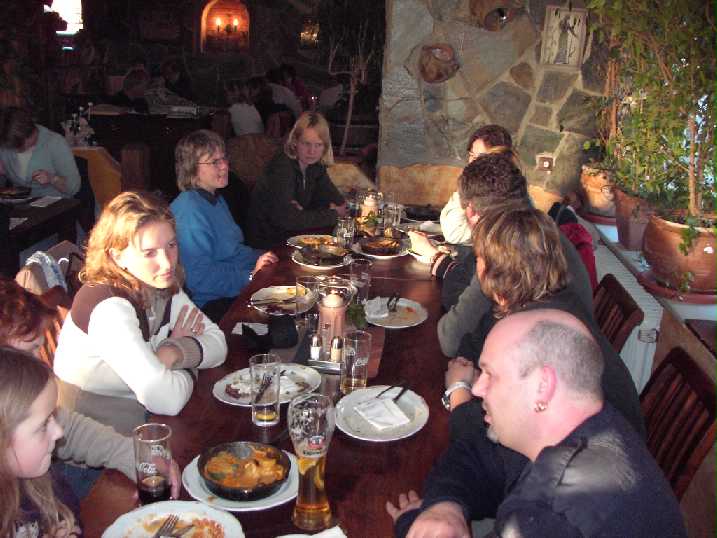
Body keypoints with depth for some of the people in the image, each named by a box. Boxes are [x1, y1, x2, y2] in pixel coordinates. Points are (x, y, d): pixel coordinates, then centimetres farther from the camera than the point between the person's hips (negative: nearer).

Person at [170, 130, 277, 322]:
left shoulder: (217, 199, 14)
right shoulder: (189, 211, -19)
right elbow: (200, 278, -25)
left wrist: (260, 257, 9)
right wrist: (251, 275, -21)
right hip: (214, 304, -10)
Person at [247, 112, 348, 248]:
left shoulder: (315, 165, -1)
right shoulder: (282, 167, -22)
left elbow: (339, 202, -3)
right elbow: (286, 218, -30)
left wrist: (303, 211, -20)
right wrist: (333, 215, -20)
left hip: (294, 233, 7)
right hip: (267, 241, -7)